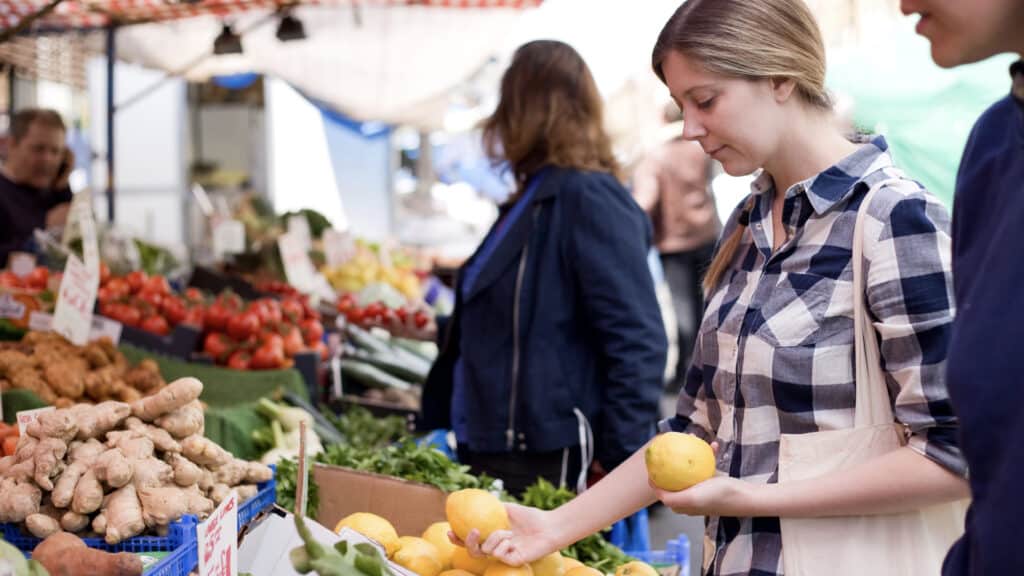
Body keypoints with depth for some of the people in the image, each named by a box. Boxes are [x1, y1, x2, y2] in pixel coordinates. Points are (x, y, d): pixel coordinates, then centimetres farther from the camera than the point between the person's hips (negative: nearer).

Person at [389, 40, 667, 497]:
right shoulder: (533, 200, 16)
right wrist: (436, 330, 31)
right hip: (495, 455, 10)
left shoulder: (589, 198, -14)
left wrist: (619, 463, -22)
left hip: (550, 467, -10)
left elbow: (637, 343, -20)